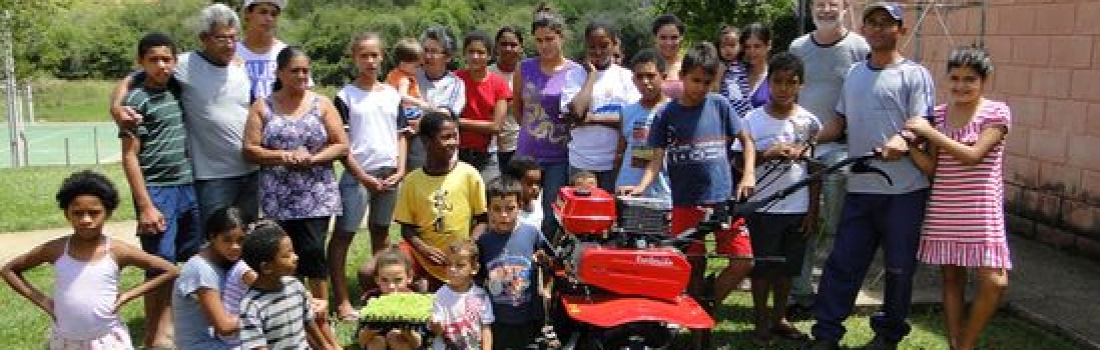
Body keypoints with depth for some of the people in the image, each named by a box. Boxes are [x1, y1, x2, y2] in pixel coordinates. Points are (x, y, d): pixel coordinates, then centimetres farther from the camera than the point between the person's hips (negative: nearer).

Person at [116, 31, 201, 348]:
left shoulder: (178, 91, 8)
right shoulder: (136, 99, -6)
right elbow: (130, 157, -8)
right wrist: (145, 206, -13)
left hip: (189, 187, 6)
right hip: (157, 190, -6)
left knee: (188, 262, 10)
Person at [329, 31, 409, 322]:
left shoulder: (392, 94, 10)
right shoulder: (346, 96, -3)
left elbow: (401, 135, 12)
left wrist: (400, 170, -1)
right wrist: (363, 177, -11)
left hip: (390, 175, 5)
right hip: (358, 176, -4)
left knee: (381, 233, 15)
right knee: (343, 235, -4)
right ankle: (341, 300, 1)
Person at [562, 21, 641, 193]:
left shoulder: (625, 76, 4)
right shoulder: (574, 75, 3)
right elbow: (577, 111, -14)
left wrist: (593, 118, -11)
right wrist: (592, 74, -6)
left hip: (616, 162, 0)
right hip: (582, 163, 0)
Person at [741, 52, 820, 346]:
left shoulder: (809, 121, 2)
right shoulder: (752, 120, -4)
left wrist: (812, 208, 3)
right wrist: (768, 154, -20)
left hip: (797, 208, 2)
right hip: (763, 208, -2)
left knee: (787, 267, 12)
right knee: (762, 266, 5)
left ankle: (779, 318, 28)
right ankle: (761, 322, 18)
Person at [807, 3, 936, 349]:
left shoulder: (915, 74, -2)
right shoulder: (853, 74, 15)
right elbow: (840, 122, 20)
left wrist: (902, 139, -33)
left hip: (904, 190, -4)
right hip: (860, 187, 5)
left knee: (899, 267, 7)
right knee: (841, 263, 4)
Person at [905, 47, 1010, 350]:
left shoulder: (996, 112, -4)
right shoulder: (938, 114, 7)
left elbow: (973, 156, -17)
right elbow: (931, 168, 4)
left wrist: (929, 131, -17)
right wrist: (908, 145, -13)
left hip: (982, 212, -3)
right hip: (943, 213, 4)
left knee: (994, 282, -9)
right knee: (952, 279, 10)